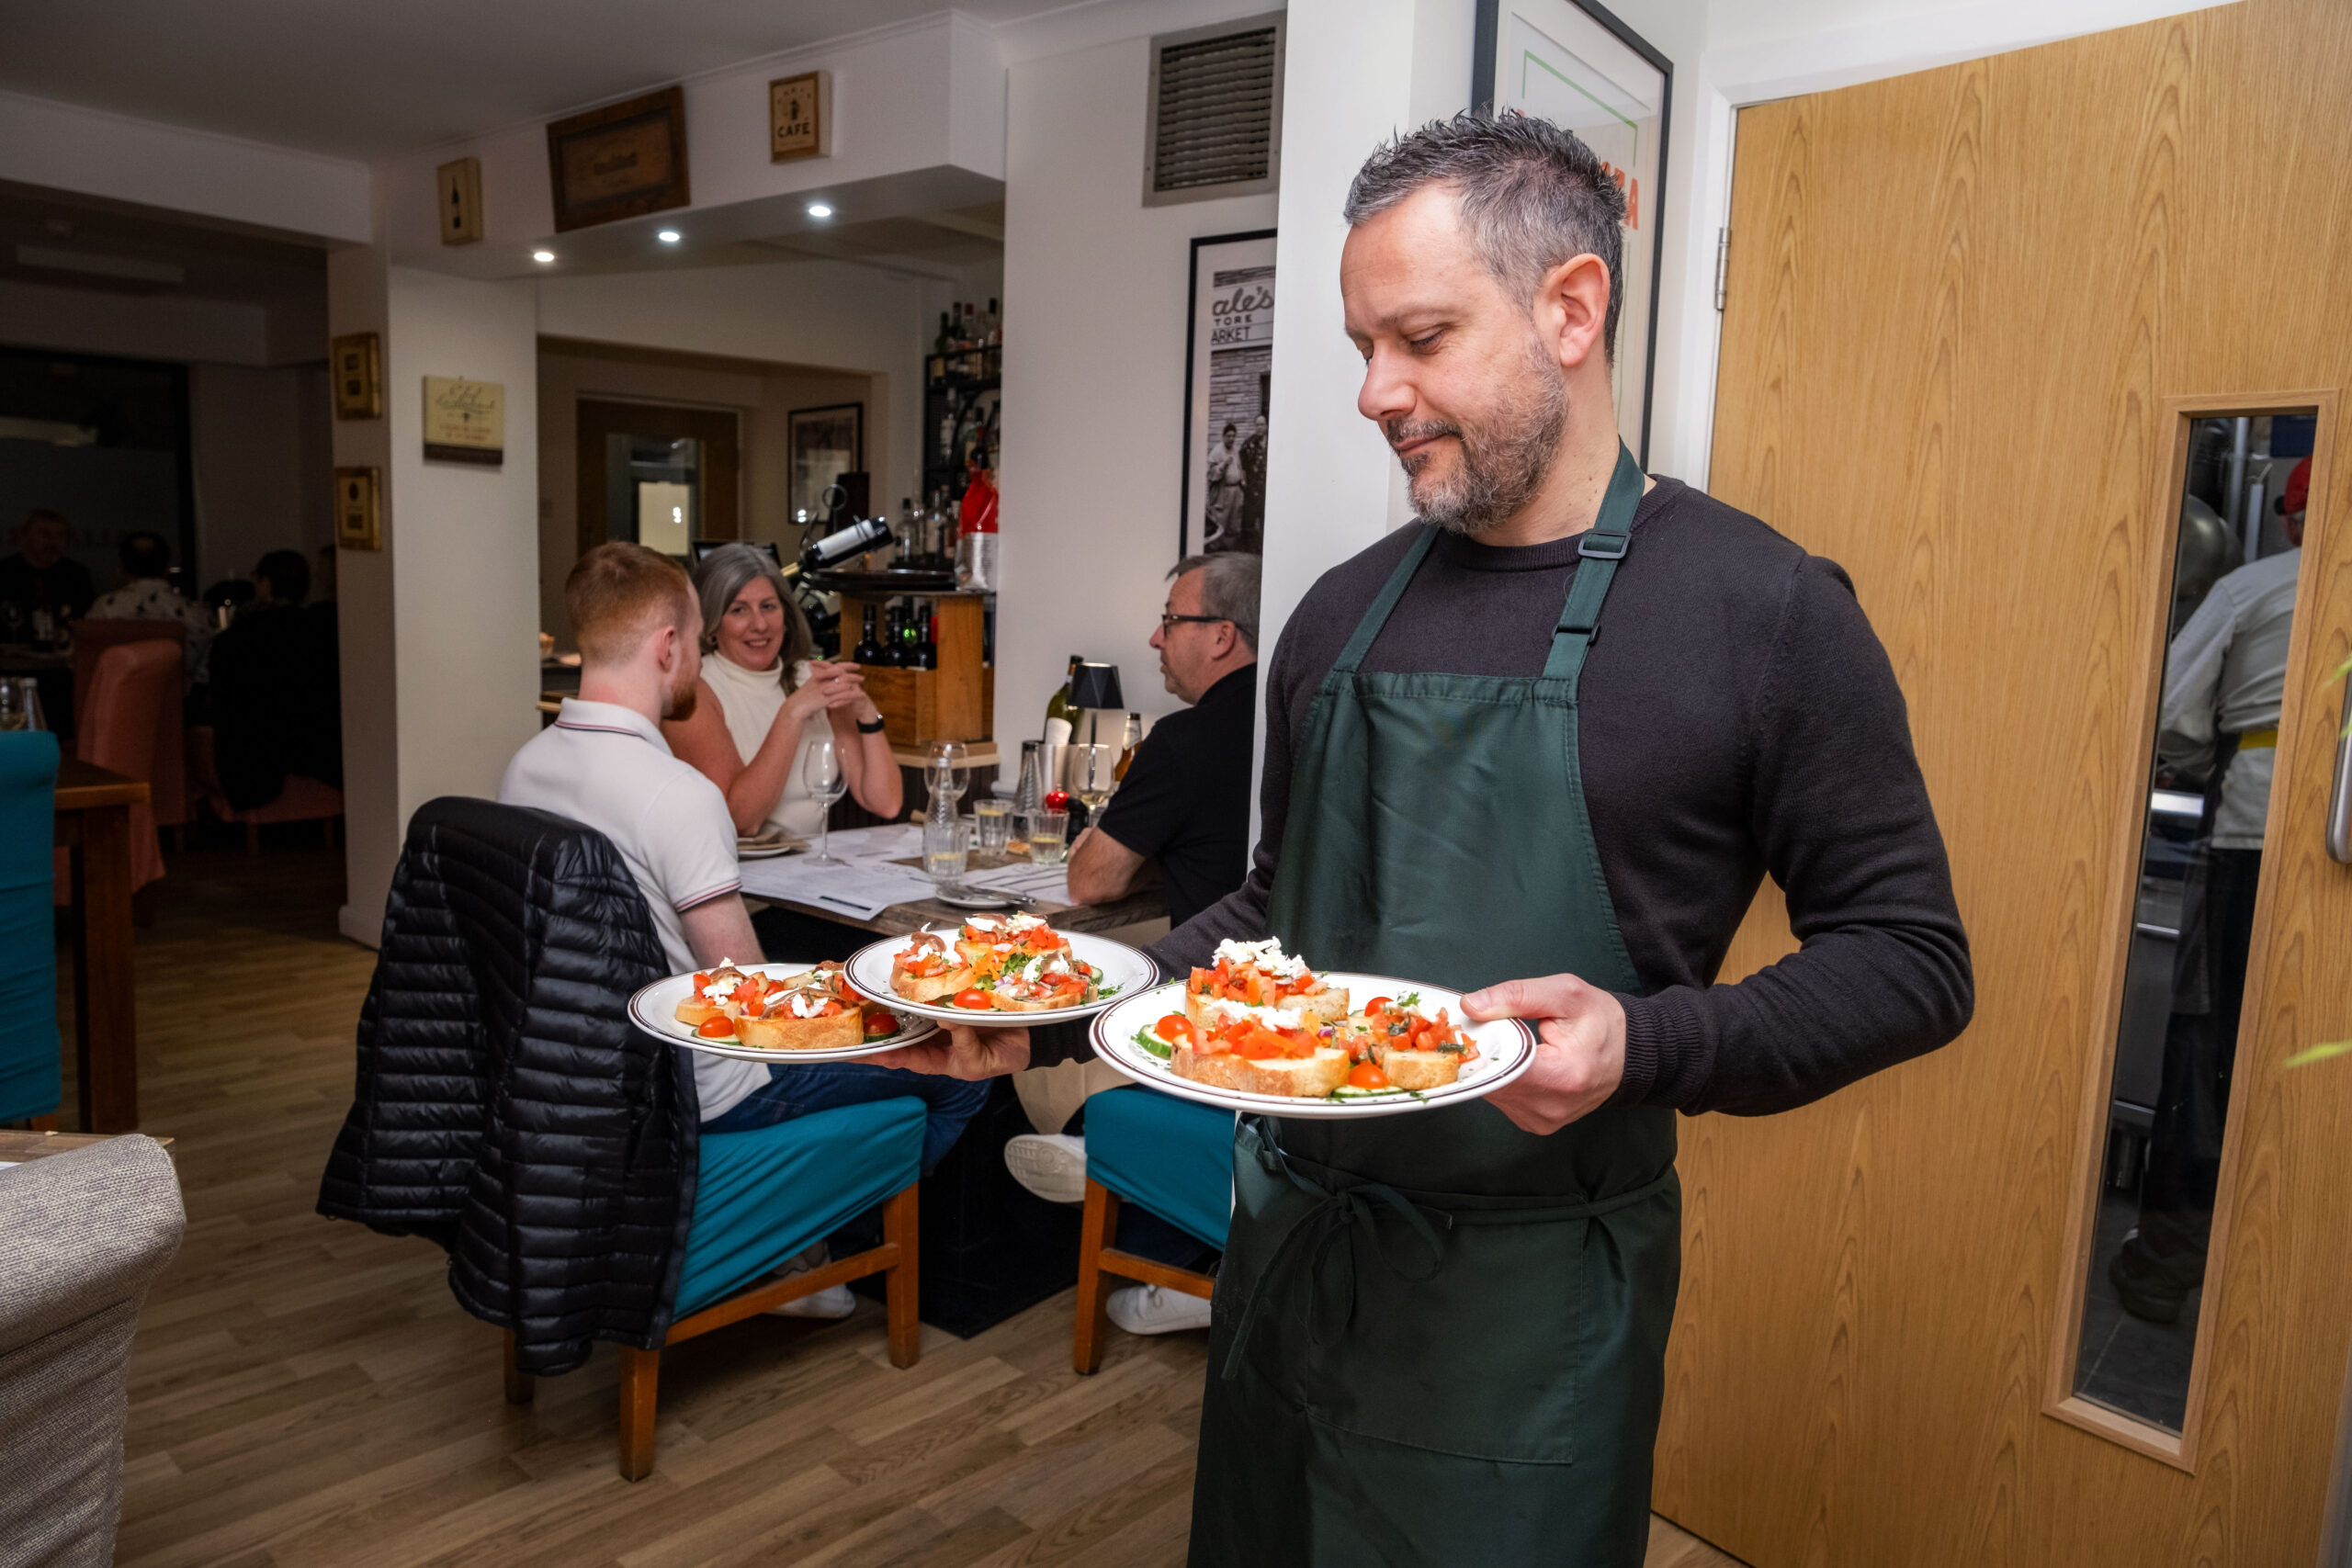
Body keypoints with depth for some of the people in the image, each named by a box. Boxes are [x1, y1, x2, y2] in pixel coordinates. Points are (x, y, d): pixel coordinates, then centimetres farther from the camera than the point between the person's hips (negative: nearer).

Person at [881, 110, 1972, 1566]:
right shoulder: (1346, 614, 4)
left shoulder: (1763, 610, -11)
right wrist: (1057, 1018, -2)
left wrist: (1646, 1047, -24)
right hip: (1289, 1253, 6)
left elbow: (1912, 957, -8)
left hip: (1531, 1307, -5)